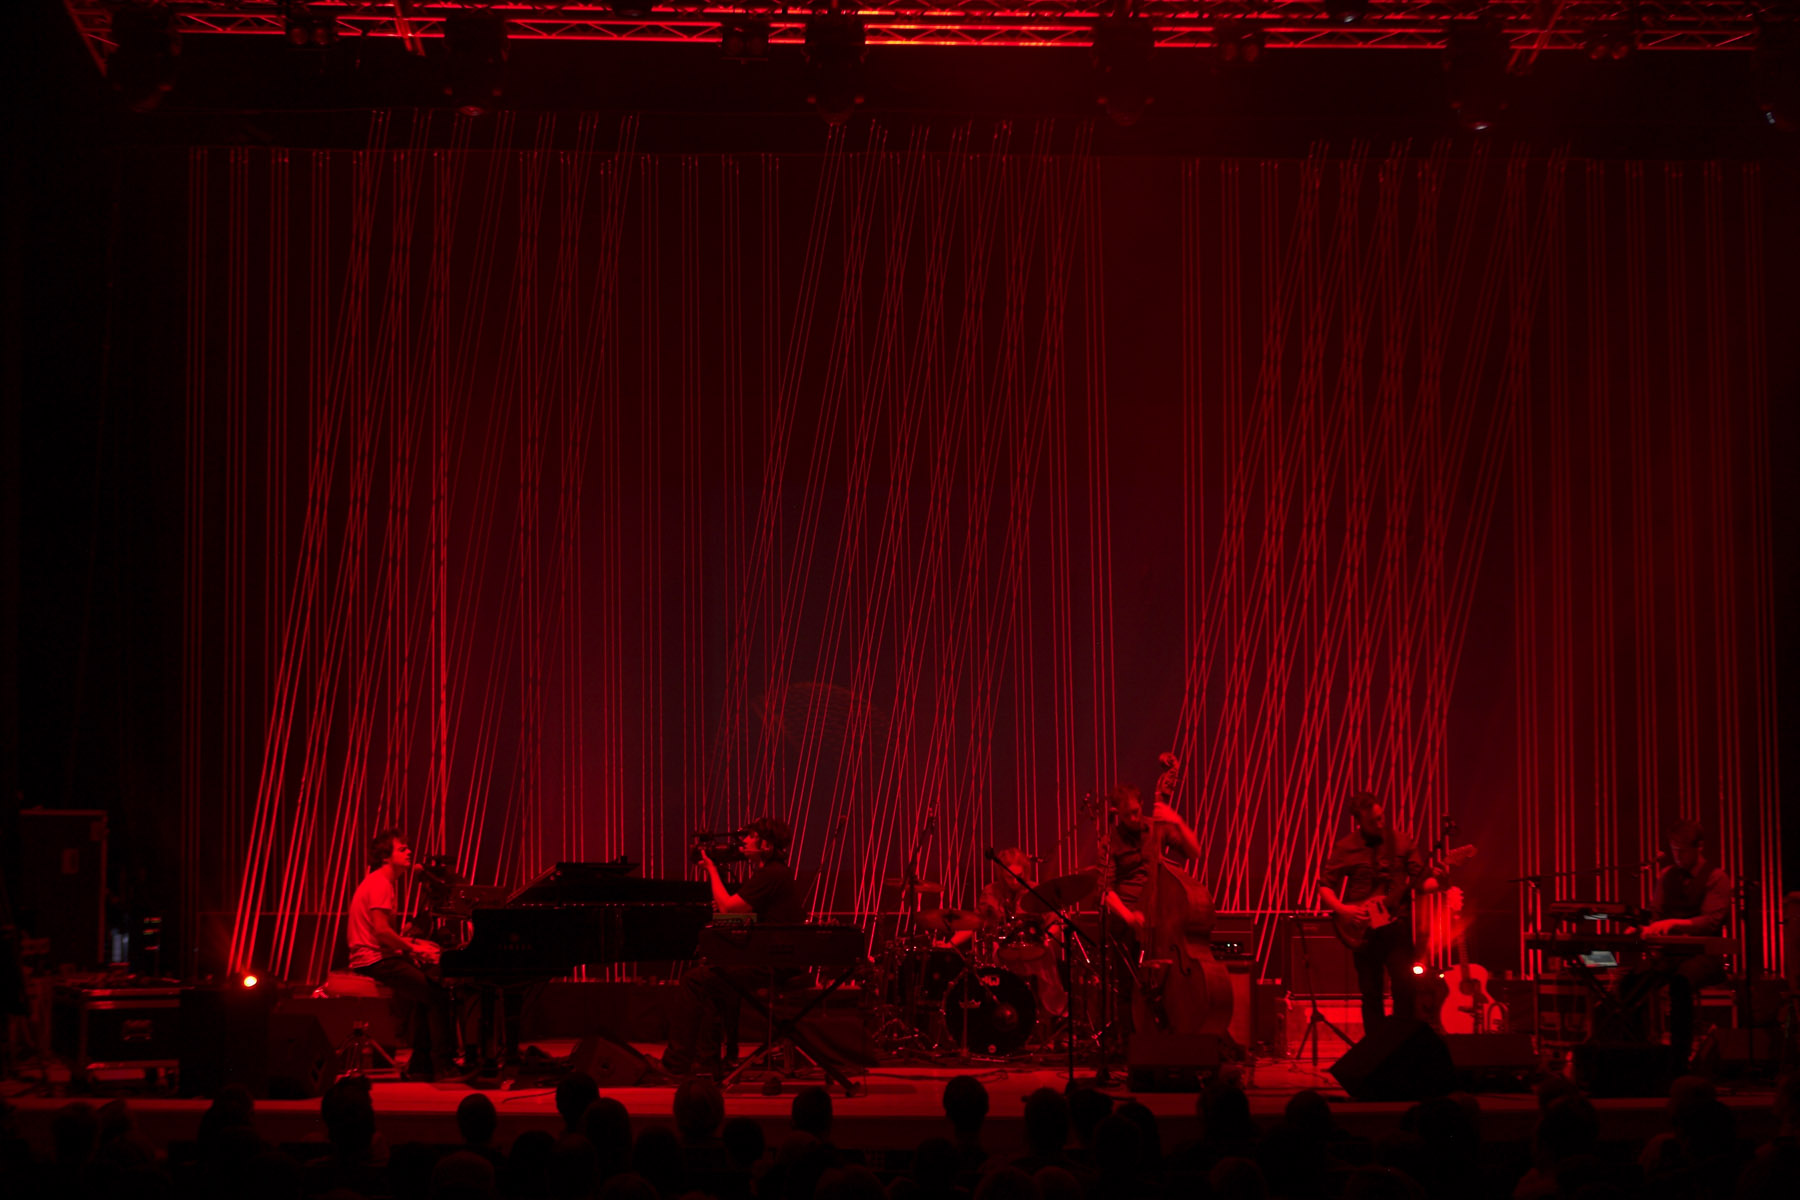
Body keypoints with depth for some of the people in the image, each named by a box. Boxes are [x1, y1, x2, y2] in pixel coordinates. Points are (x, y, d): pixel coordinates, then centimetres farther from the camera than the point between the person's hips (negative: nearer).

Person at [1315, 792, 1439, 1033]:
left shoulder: (1402, 841, 4)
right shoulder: (1344, 848, 2)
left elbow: (1420, 880, 3)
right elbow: (1325, 885, 4)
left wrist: (1437, 882, -18)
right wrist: (1341, 909, -13)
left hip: (1396, 924, 0)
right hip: (1363, 928, 0)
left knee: (1405, 989, -8)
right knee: (1371, 995, 4)